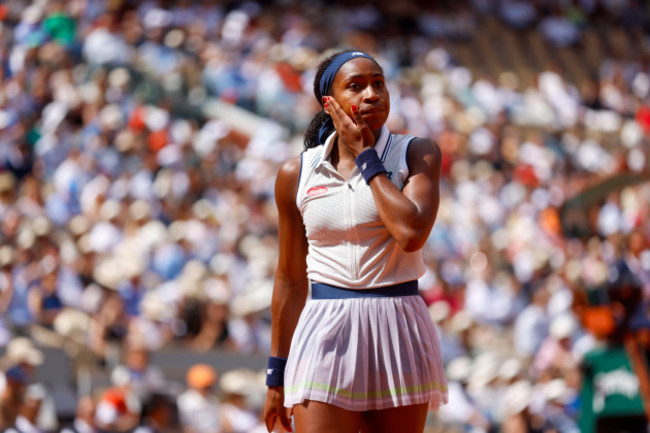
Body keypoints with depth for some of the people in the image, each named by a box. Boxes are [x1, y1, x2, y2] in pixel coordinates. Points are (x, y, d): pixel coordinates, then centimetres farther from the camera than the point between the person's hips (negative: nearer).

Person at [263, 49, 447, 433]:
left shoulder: (418, 154, 1)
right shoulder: (296, 174, 5)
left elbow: (411, 233, -17)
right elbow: (290, 280, 11)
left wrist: (364, 156, -9)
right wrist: (277, 375, 12)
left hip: (398, 331, 0)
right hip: (325, 334, 0)